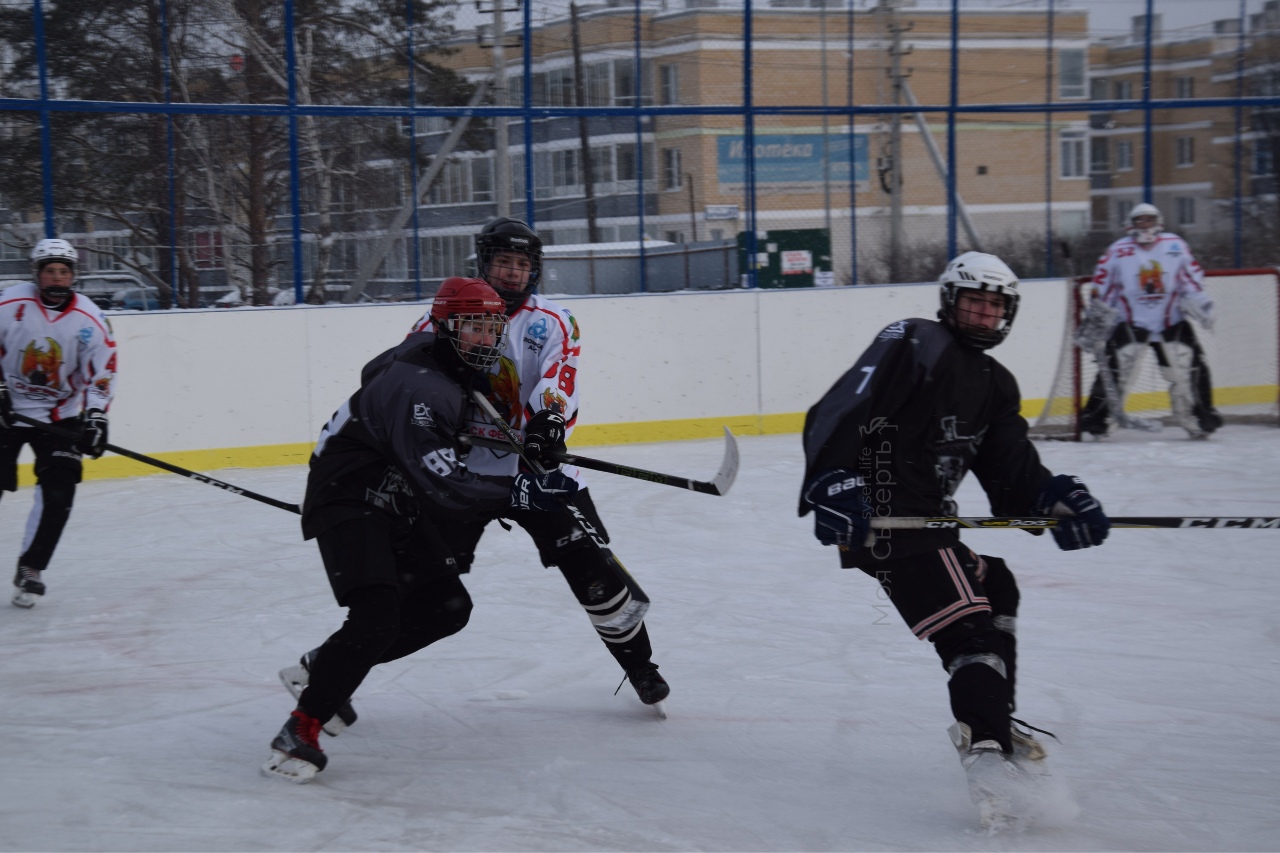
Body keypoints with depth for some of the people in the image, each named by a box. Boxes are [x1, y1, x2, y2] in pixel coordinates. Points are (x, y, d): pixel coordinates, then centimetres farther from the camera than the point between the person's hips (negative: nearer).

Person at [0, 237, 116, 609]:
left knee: (58, 493, -10)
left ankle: (30, 570, 2)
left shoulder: (90, 320, -8)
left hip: (60, 417, 1)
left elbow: (101, 373, -5)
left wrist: (95, 418, -14)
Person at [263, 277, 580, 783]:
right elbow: (442, 484, -34)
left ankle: (327, 667, 20)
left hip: (396, 501, 10)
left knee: (447, 607, 10)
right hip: (347, 499, -10)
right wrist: (516, 492, -37)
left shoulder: (449, 365, 4)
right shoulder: (419, 389, -28)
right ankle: (299, 731, -18)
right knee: (377, 616, -26)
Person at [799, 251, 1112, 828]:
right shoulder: (915, 344, -9)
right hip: (880, 516, -10)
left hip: (926, 515, 10)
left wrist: (1055, 497, -12)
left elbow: (1011, 471, 9)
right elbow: (839, 411, -21)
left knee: (995, 587, 26)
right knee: (971, 625, -19)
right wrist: (833, 480, -36)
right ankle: (989, 757, -33)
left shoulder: (994, 385, 18)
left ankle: (989, 723, 35)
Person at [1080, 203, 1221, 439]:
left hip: (1171, 321, 2)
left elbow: (1191, 278, 8)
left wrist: (1200, 304, -3)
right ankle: (1094, 419, -8)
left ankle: (1199, 419, 12)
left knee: (1190, 366, -3)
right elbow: (1102, 286, 2)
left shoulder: (1176, 246, 1)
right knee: (1115, 368, -14)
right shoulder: (1118, 251, -3)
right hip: (1130, 321, -2)